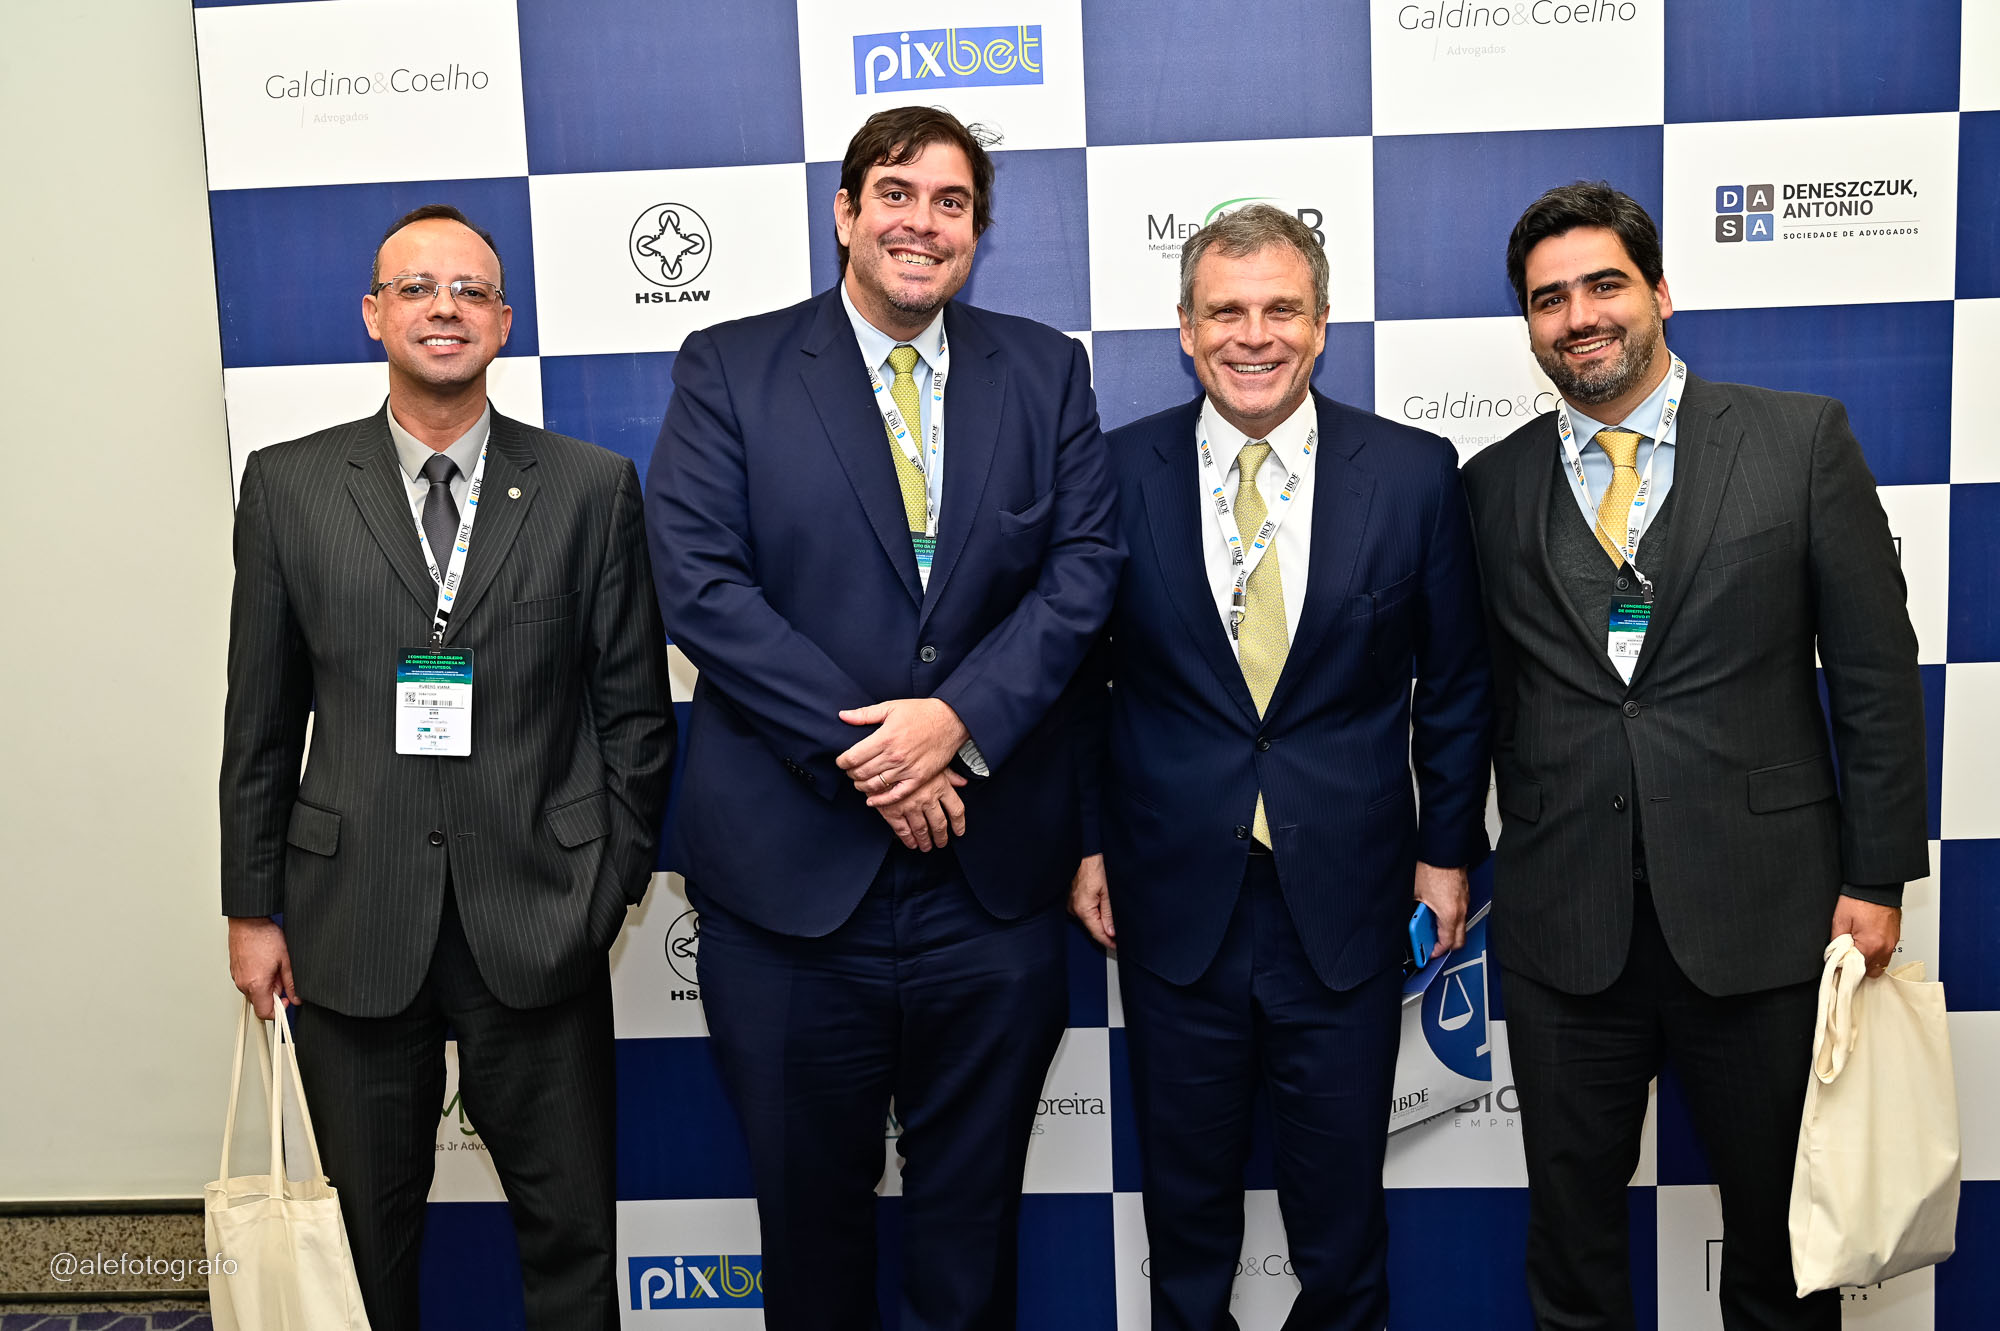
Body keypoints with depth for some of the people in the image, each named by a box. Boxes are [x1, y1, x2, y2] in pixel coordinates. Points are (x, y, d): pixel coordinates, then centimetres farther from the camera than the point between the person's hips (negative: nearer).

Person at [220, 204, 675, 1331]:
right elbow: (261, 719, 6)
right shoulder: (287, 486, 4)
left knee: (571, 1232, 11)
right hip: (352, 924, 1)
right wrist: (253, 907, 6)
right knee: (367, 1230, 15)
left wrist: (615, 878, -1)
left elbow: (634, 708, 3)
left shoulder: (592, 487, 0)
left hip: (539, 923, -1)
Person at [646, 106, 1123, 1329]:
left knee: (974, 1201, 17)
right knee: (810, 1190, 15)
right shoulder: (729, 370, 1)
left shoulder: (1047, 370, 8)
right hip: (793, 863, -1)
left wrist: (960, 717, -16)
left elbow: (1084, 568, -2)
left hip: (995, 867, 2)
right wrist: (858, 749, -16)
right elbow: (700, 583, -10)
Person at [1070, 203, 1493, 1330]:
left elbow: (1457, 681, 5)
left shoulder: (1415, 473, -3)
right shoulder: (1119, 471, -3)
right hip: (1173, 895, 0)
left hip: (1348, 896, 0)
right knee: (1186, 1190, 16)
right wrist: (1085, 843, 3)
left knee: (1341, 1192, 15)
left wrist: (1448, 848, 5)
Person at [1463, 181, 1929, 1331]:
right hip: (1564, 921, 2)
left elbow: (1877, 672, -1)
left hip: (1762, 917, -1)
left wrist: (1878, 876, -3)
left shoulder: (1803, 439, 0)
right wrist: (1458, 862, 4)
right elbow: (1485, 695, 8)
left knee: (1783, 1216, 15)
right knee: (1571, 1216, 14)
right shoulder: (1493, 486, 5)